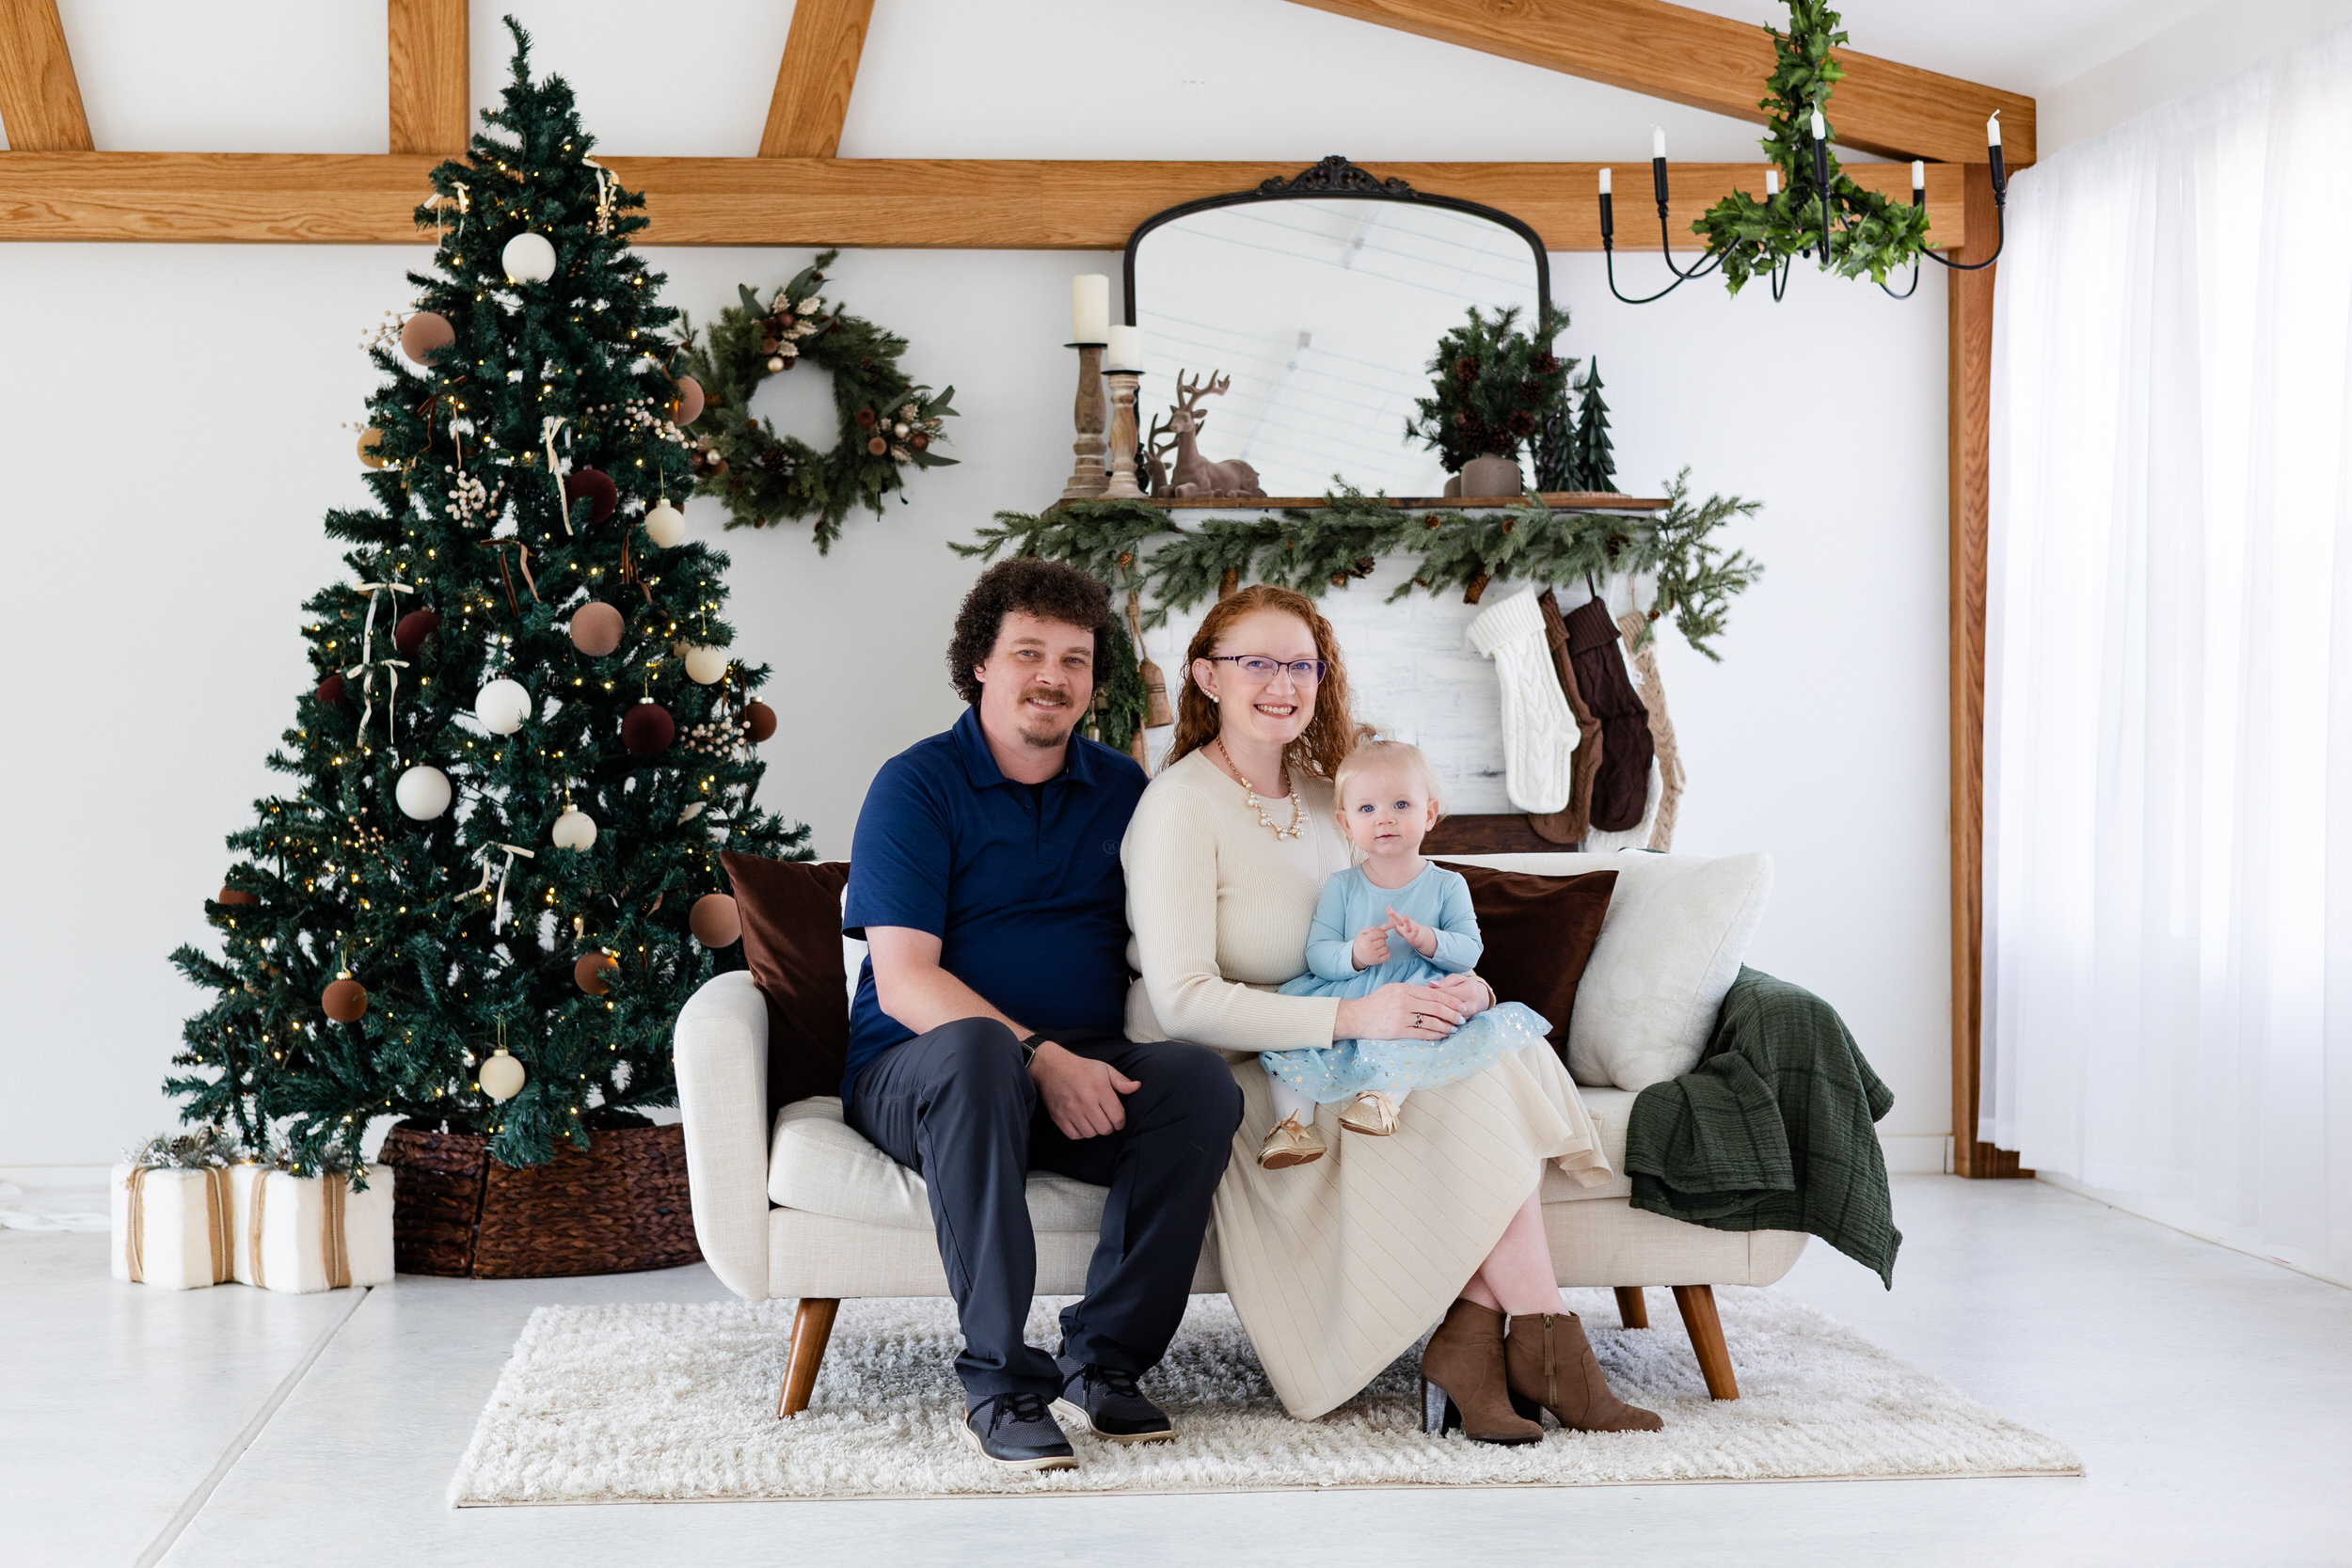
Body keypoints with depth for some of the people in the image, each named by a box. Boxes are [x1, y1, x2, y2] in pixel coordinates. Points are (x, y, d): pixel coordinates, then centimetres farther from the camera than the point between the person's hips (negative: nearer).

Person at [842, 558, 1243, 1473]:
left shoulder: (1121, 788, 14)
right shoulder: (917, 786, -2)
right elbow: (903, 984, -12)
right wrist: (1040, 1057, -25)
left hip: (1084, 1073, 4)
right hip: (913, 1076, -4)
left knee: (1203, 1080, -27)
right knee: (975, 1048, -39)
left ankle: (1102, 1363, -18)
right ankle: (999, 1386, -33)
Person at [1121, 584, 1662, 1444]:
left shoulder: (1318, 786, 11)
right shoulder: (1180, 805, -14)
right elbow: (1183, 1001, -22)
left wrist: (1431, 976, -2)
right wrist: (1354, 1016, -27)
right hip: (1219, 1082, -7)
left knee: (1495, 1051, -20)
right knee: (1475, 1092, -22)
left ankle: (1471, 1337, -25)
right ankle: (1542, 1337, -13)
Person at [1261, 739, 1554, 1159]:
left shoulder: (1447, 886, 7)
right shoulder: (1341, 887, 7)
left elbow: (1470, 951, -1)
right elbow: (1316, 954, -1)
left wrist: (1429, 940, -21)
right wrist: (1353, 955, -22)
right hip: (1346, 1001, 1)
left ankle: (1388, 1090, -42)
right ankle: (1293, 1123, -22)